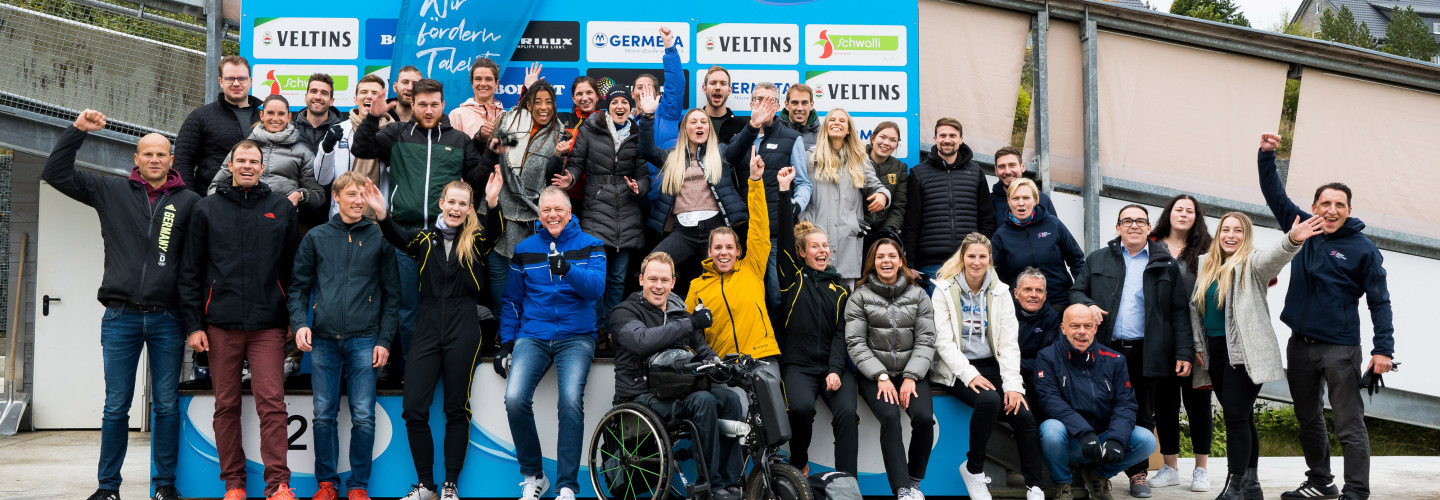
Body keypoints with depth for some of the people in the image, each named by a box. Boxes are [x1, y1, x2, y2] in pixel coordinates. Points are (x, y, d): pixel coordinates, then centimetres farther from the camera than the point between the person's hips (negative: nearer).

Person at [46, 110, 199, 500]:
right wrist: (78, 130, 1)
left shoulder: (189, 201, 5)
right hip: (121, 317, 1)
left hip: (168, 319, 0)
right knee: (116, 406, 5)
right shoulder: (111, 191, 8)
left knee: (167, 405, 5)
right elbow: (56, 173, 9)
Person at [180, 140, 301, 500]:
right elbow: (190, 271, 8)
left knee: (272, 403, -9)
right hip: (221, 324, 1)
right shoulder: (207, 210, 10)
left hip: (268, 325, -1)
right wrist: (194, 324, 1)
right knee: (226, 406, 5)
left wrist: (294, 319, 6)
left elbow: (294, 267, 12)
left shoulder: (282, 209, 10)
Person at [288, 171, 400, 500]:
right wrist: (300, 323, -6)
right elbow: (299, 286, 10)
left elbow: (391, 294, 6)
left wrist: (384, 340, 0)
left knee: (363, 417, -2)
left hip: (364, 340, -1)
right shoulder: (316, 237, 9)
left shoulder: (379, 238, 6)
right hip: (323, 340, 1)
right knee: (324, 416, 5)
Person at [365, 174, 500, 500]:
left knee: (456, 408, 5)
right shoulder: (426, 238, 8)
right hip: (427, 327, 2)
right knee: (413, 408, -1)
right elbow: (399, 238, -12)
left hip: (463, 329, -2)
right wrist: (382, 216, -33)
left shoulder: (475, 241, 5)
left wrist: (492, 204, -37)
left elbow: (493, 233, -17)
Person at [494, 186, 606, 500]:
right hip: (532, 336, 2)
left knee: (571, 400, -26)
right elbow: (512, 300, 19)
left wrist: (567, 269, -28)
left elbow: (596, 287, -11)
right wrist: (505, 342, 11)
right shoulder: (525, 250, 14)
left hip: (575, 337, -2)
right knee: (514, 399, -21)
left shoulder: (590, 246, 6)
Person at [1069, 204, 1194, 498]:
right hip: (1107, 350, 0)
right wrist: (1087, 305, -8)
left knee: (1142, 415, 5)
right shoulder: (1097, 260, 11)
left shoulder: (1166, 264, 8)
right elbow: (1077, 291, 15)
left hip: (1145, 353, 0)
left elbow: (1179, 312, 6)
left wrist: (1184, 352, -1)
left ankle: (1138, 474, 14)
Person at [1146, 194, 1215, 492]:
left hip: (1194, 338, -1)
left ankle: (1201, 469, 14)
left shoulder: (1204, 251, 5)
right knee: (1164, 401, 7)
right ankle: (1170, 467, 18)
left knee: (1197, 400, 3)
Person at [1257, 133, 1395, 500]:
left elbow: (1379, 302, -7)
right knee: (1308, 419, 17)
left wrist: (1383, 348, -15)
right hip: (1300, 344, 6)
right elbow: (1274, 195, 10)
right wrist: (1267, 156, -2)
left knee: (1349, 425, -5)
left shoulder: (1362, 249, -7)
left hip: (1339, 349, -5)